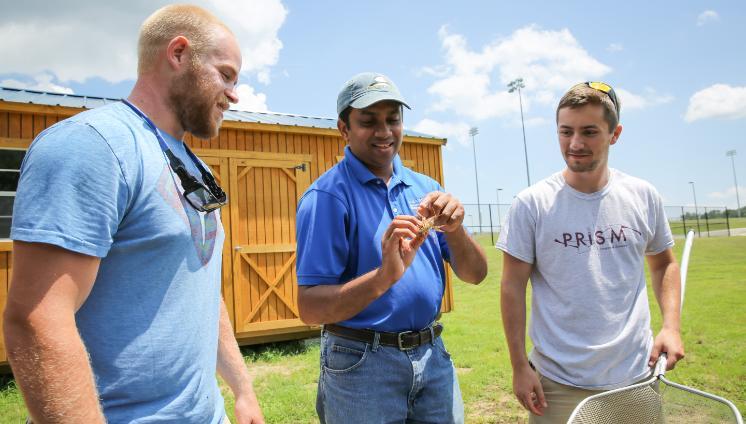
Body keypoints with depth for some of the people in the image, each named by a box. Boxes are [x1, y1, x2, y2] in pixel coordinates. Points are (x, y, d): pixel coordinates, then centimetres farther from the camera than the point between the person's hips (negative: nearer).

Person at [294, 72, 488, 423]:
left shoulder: (424, 188, 4)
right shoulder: (326, 196, -13)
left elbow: (475, 274, 1)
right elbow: (310, 308, -17)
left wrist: (454, 230, -19)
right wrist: (384, 277, -32)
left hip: (433, 356, 5)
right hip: (363, 364, -5)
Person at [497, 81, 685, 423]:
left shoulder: (644, 197, 0)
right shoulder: (531, 204, -11)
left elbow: (663, 264, 14)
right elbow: (513, 287, -9)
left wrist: (671, 325, 0)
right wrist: (519, 366, -8)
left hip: (637, 375, 4)